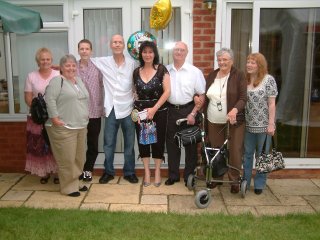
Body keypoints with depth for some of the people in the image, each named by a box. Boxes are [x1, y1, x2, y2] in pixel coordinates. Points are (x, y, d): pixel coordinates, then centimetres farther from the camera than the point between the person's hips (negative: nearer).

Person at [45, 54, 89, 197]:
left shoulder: (79, 81, 16)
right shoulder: (57, 80, -8)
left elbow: (85, 100, 24)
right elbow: (50, 99, -17)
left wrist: (86, 115, 16)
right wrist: (55, 118, -20)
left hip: (81, 126, 8)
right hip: (63, 128, -8)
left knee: (79, 157, 13)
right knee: (67, 159, -2)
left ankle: (75, 182, 27)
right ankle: (68, 187, 9)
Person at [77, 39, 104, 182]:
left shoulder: (98, 67, 0)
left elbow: (102, 88, 1)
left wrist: (103, 108, -3)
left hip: (94, 111, 0)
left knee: (93, 143, 8)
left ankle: (88, 169, 23)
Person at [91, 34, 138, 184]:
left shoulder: (132, 63, 0)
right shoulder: (103, 62, 2)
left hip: (128, 109, -1)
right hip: (111, 109, 1)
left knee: (129, 143, 9)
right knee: (108, 143, 9)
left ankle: (129, 172, 23)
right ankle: (108, 171, 25)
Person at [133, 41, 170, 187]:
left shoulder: (161, 69, -4)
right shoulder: (136, 72, 7)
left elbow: (167, 91, -9)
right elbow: (135, 93, 12)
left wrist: (154, 109, -14)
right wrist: (135, 110, -2)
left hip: (159, 111, -3)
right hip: (141, 112, 3)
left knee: (158, 141, 3)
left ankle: (157, 172, 19)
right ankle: (147, 172, 19)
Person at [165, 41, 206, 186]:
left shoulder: (195, 72, -4)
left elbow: (202, 95, -5)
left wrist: (193, 114, -12)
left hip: (188, 111, -2)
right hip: (171, 111, 3)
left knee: (190, 145, 7)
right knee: (171, 145, 11)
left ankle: (189, 176, 21)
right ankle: (173, 175, 24)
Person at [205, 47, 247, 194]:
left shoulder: (239, 76, -5)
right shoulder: (212, 75, 9)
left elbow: (243, 98, -11)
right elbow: (206, 96, 15)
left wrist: (235, 109, -29)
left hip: (233, 121, -4)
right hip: (214, 121, 4)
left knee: (235, 151, 2)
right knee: (215, 150, 10)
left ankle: (234, 180, 17)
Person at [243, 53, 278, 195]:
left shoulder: (268, 80, -7)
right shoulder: (244, 80, 6)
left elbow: (272, 104, -8)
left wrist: (271, 124, -11)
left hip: (263, 125, -4)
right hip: (248, 125, 4)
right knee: (247, 154, 11)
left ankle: (259, 184, 22)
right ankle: (245, 182, 24)